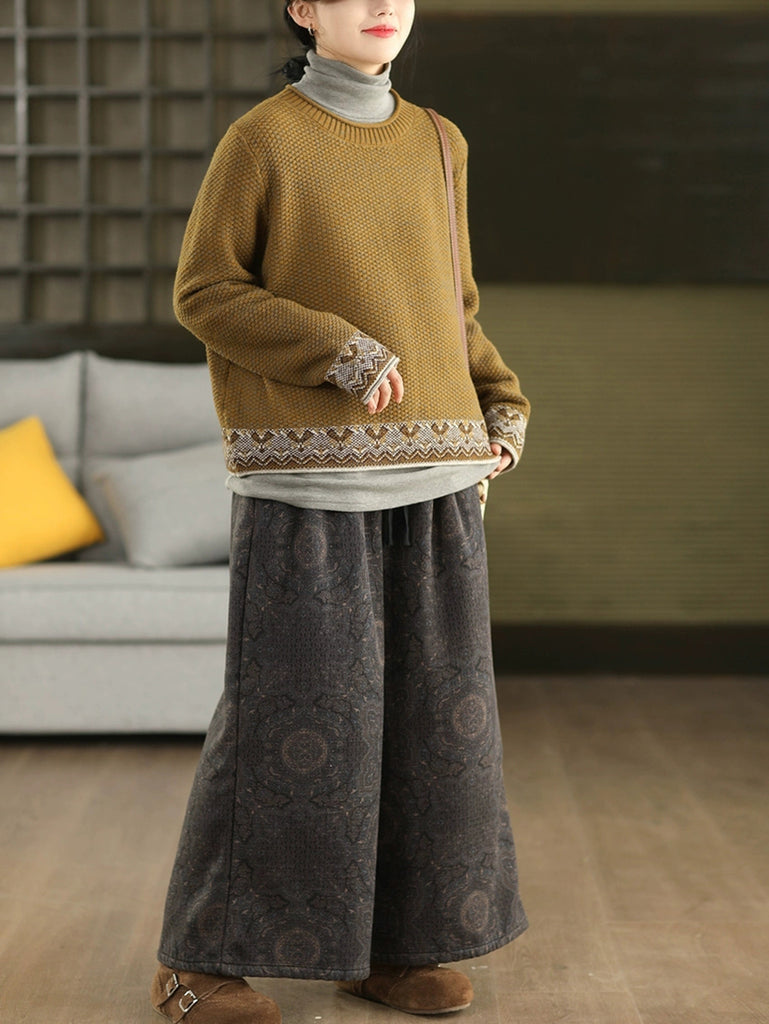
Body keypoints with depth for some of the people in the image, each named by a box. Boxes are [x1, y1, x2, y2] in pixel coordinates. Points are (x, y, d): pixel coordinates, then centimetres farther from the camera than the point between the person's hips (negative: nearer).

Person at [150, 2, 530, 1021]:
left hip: (427, 473, 5)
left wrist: (503, 412, 3)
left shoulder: (437, 146, 14)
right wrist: (341, 353, -17)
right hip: (308, 472, -5)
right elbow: (205, 294, -5)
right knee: (290, 709, -7)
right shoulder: (258, 142, -2)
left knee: (426, 702, 3)